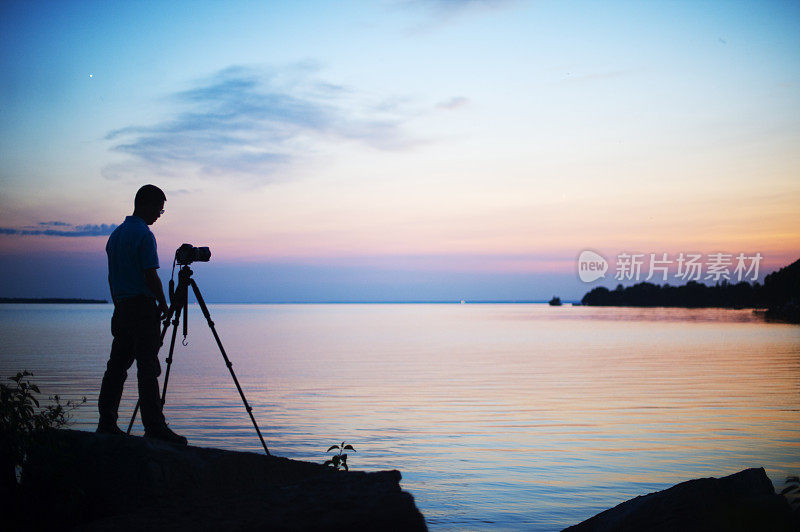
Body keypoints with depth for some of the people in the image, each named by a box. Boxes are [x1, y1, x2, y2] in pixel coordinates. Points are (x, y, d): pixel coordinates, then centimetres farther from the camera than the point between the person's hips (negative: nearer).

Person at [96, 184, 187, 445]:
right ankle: (153, 426, -8)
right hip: (142, 308, -9)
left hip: (121, 308, 9)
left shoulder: (116, 234, 15)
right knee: (147, 367, -8)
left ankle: (107, 422, 14)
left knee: (117, 365, 11)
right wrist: (163, 304, -5)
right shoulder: (144, 235, -12)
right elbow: (150, 276, -17)